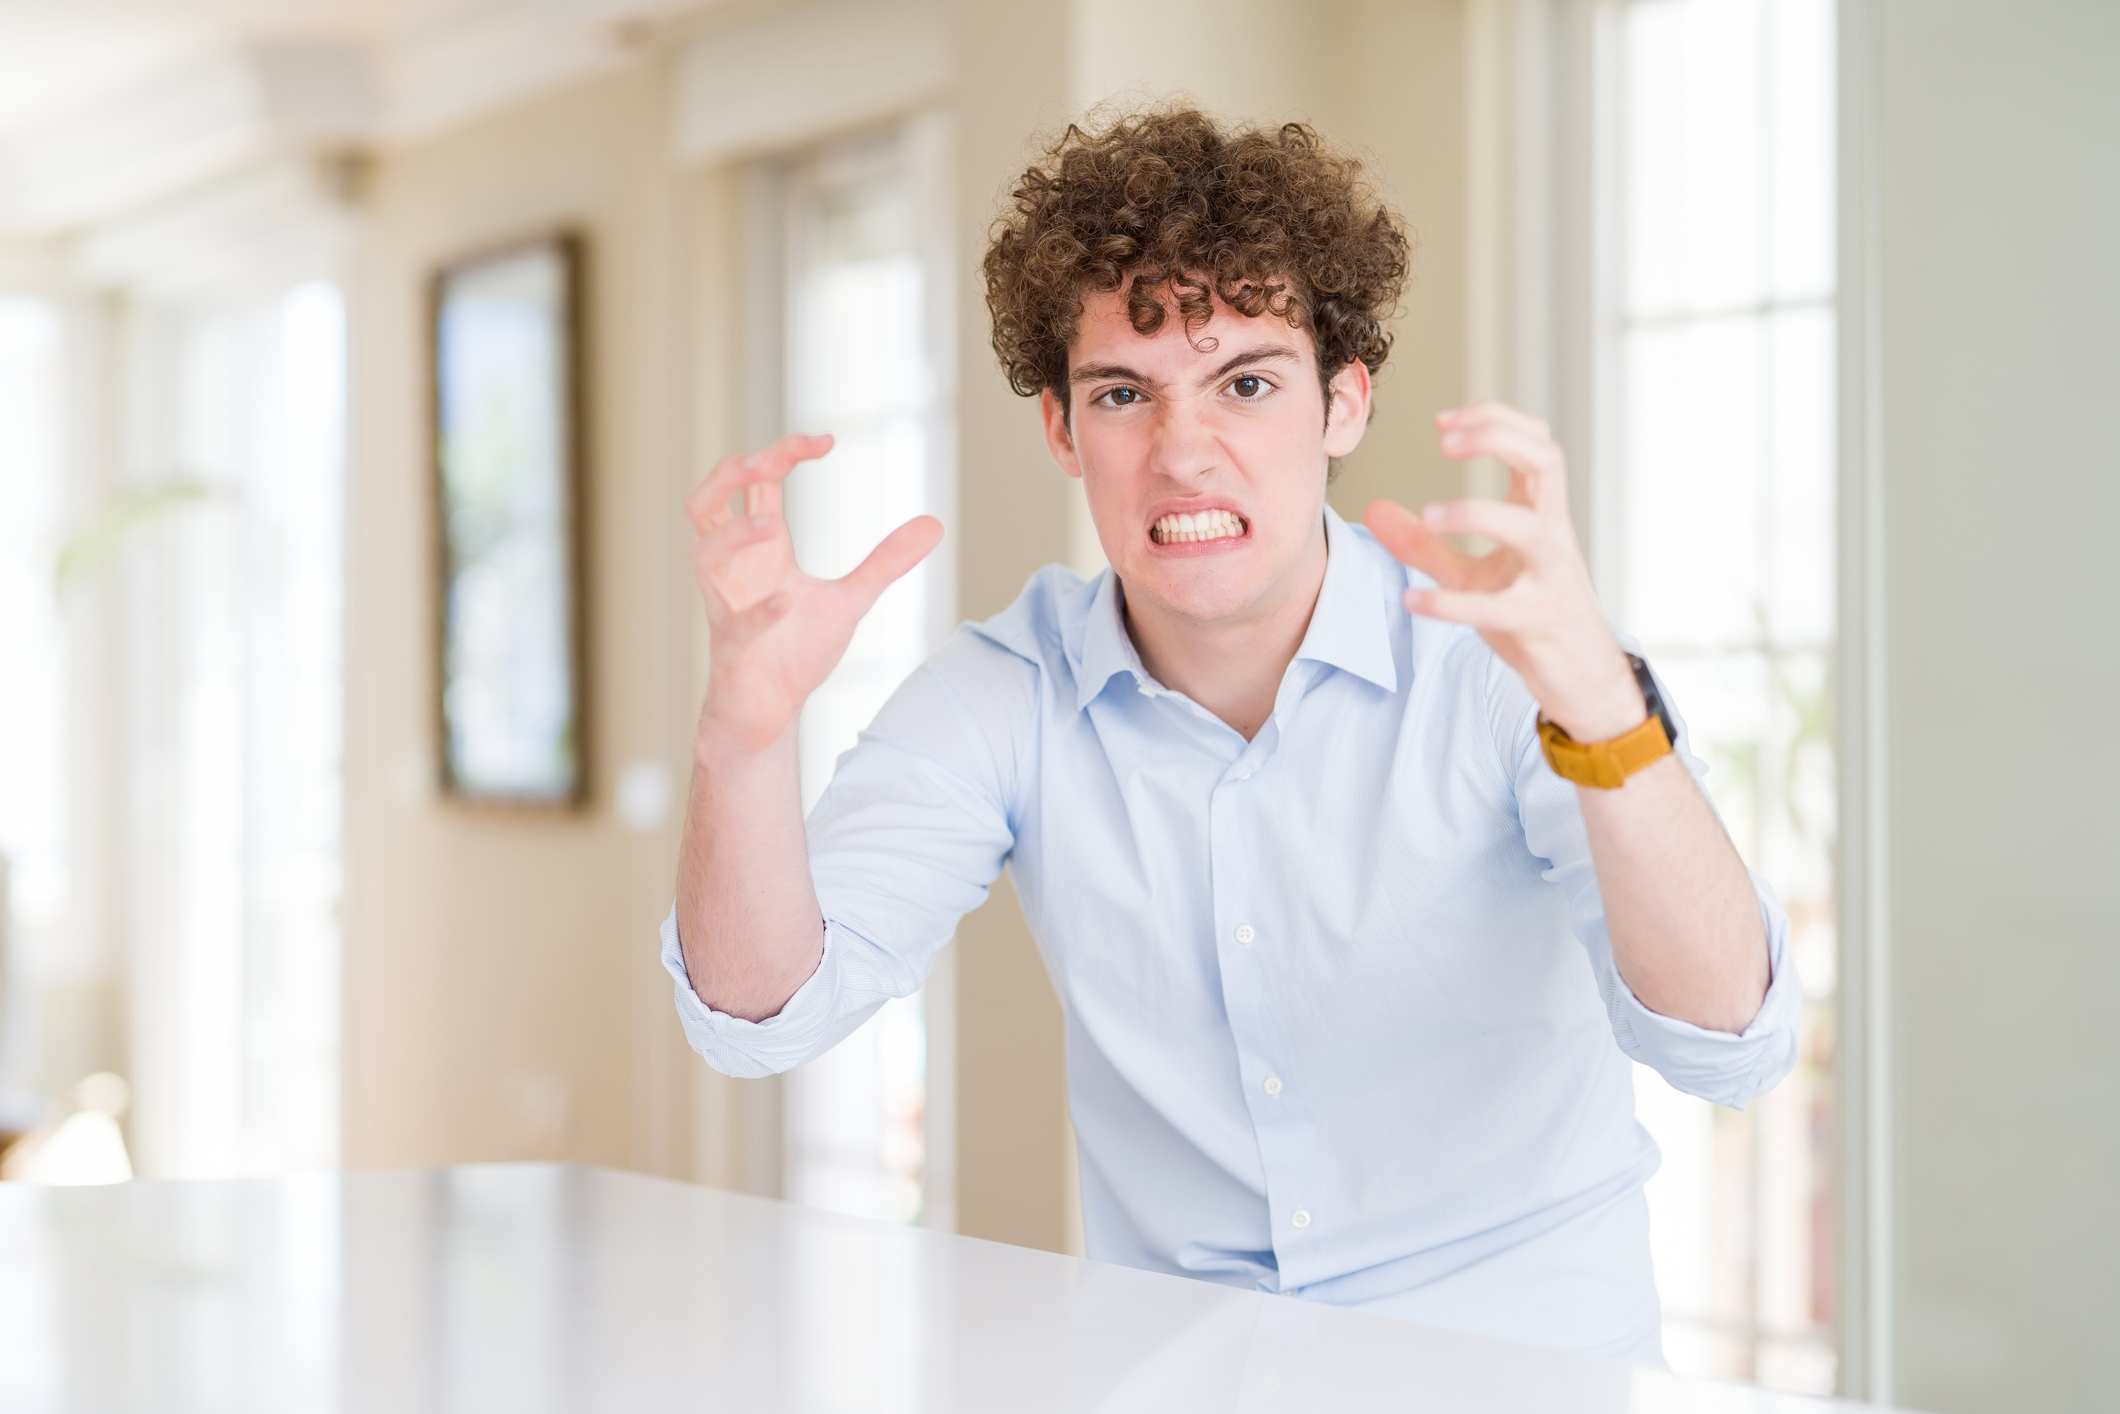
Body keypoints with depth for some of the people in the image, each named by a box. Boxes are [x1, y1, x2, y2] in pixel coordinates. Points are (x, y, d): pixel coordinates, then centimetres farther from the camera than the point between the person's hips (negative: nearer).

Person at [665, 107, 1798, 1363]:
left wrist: (1601, 703, -41)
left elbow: (1730, 1048, -24)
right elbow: (765, 1013, -10)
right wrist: (750, 730, -28)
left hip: (1520, 1354, -3)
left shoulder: (1504, 652, -12)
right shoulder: (1007, 696, -2)